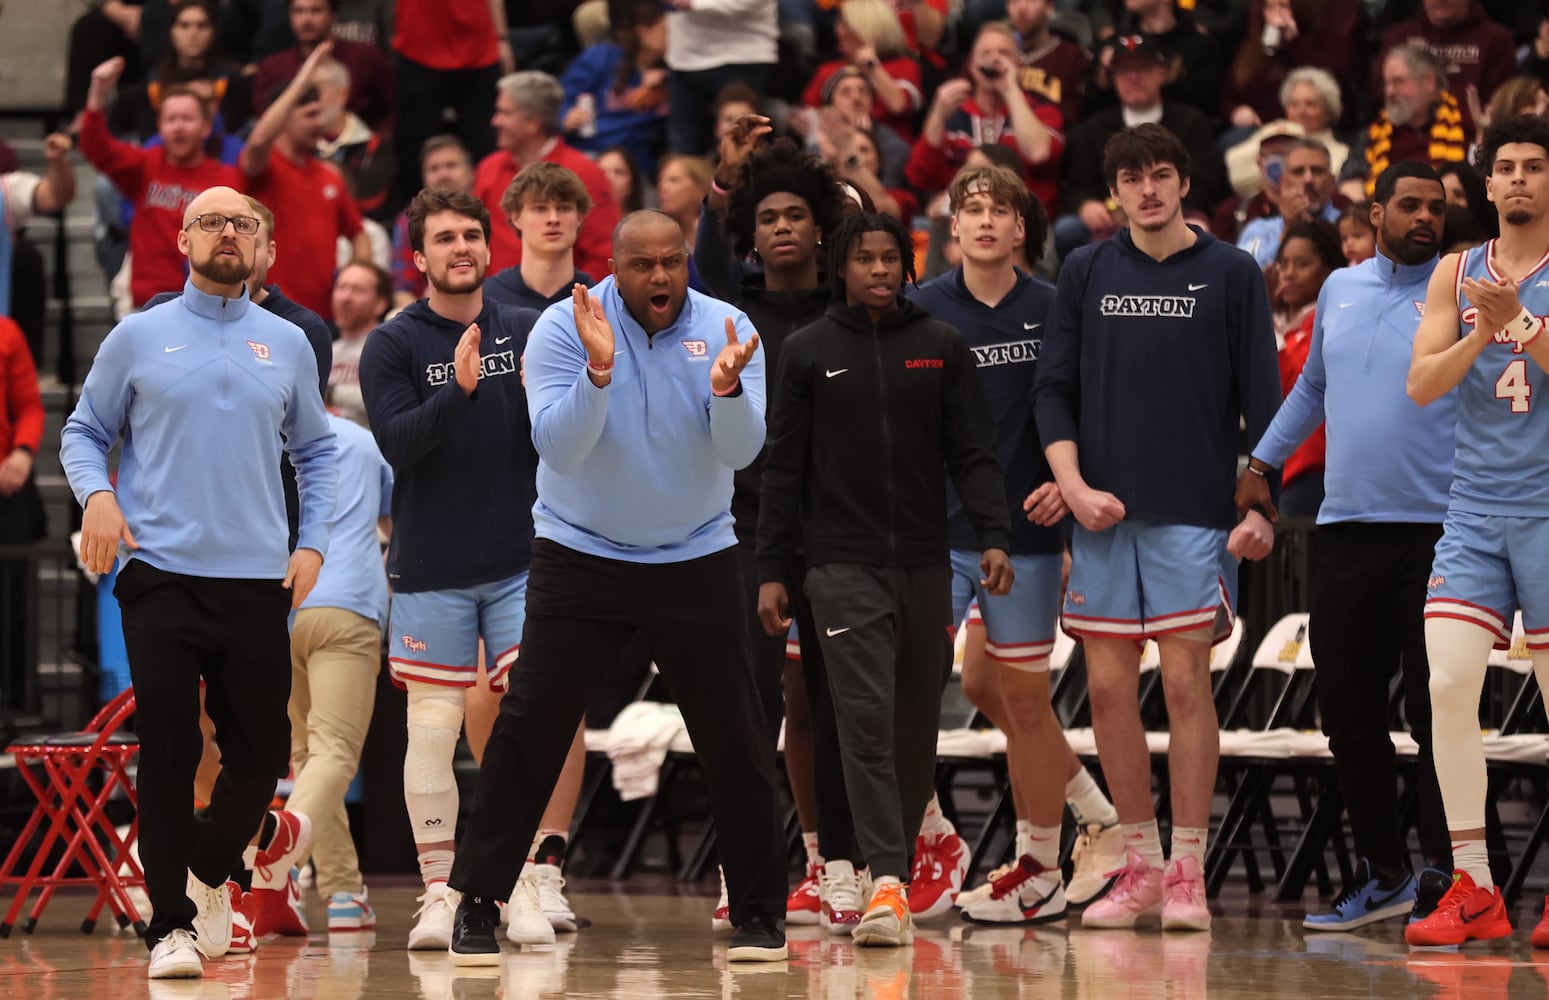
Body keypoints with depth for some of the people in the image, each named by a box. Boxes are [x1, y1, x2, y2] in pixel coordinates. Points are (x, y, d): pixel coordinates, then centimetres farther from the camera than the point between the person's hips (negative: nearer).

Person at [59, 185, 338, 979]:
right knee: (167, 751, -7)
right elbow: (83, 431, 11)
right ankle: (171, 923, -2)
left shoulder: (286, 345, 11)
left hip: (260, 584, 2)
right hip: (161, 577, -2)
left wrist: (313, 542, 8)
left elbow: (316, 451, 19)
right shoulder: (140, 338, 5)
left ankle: (210, 871, 31)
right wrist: (96, 494, -9)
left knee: (263, 753, 3)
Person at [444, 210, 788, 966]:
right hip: (579, 556, -1)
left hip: (696, 560, 1)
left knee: (733, 735, 1)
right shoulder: (563, 328, -10)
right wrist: (597, 372, -34)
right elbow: (559, 447, -19)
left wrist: (726, 387, -34)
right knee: (528, 728, -6)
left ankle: (759, 911, 13)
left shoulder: (726, 330, -6)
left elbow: (740, 450, -14)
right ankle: (477, 906, 2)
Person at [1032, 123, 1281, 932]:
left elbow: (1261, 400, 1)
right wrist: (1072, 484, -6)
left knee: (1185, 681, -6)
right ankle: (1139, 866, 12)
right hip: (1103, 515, 3)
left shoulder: (1231, 275, 2)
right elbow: (1053, 388, 8)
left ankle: (1187, 874, 0)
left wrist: (1262, 507, -6)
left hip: (1194, 515, -3)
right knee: (1108, 688, 2)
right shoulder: (1086, 274, 8)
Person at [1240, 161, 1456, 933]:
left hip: (1434, 532, -5)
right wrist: (1262, 461, 21)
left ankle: (1440, 877, 7)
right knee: (1346, 710, 8)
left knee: (1436, 714, -2)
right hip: (1345, 528, 5)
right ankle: (1381, 874, 18)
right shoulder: (1339, 290, 13)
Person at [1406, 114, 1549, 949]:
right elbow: (1421, 384, 3)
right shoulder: (1456, 274, 11)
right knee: (1448, 684, -8)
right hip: (1473, 505, 4)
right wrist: (1479, 333, -12)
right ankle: (1472, 890, -3)